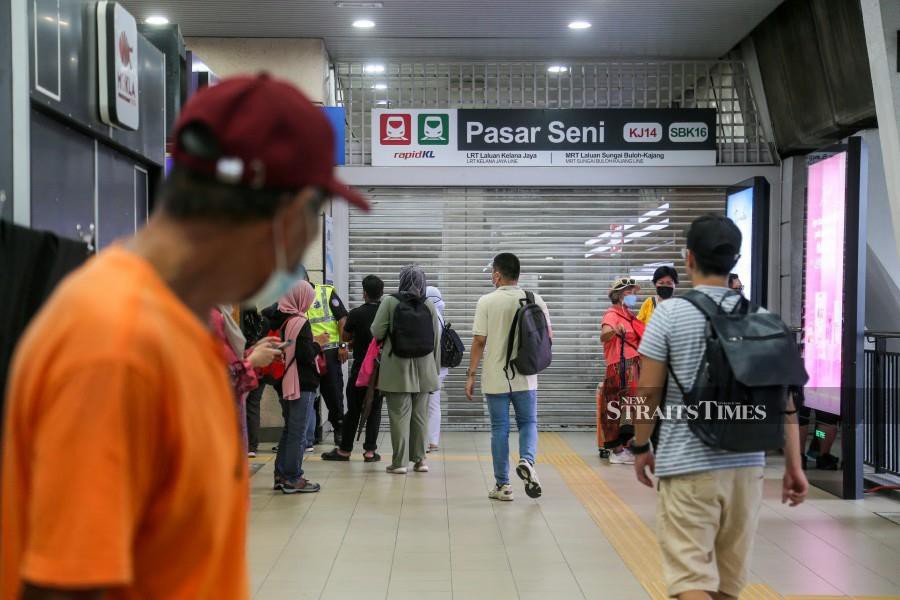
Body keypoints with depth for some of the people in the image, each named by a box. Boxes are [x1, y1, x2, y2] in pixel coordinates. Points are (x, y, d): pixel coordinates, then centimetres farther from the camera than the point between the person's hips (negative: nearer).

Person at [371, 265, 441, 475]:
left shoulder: (390, 302, -7)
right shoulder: (429, 307, 2)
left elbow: (377, 332, -9)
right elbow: (437, 341, 5)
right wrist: (436, 368, 14)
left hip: (398, 369, -3)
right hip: (424, 370, 3)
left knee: (399, 414, 1)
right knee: (420, 415, 12)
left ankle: (400, 461, 3)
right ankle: (419, 459, 17)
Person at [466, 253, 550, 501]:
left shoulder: (487, 302, -7)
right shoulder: (535, 301, -1)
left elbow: (479, 341, -9)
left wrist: (471, 375, -2)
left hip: (496, 378, -1)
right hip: (525, 377, 1)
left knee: (499, 429, 7)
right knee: (528, 423, 15)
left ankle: (502, 485, 11)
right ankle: (527, 461, -12)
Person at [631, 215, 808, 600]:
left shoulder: (669, 314, -8)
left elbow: (649, 391, -7)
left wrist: (641, 447, 7)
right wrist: (794, 465, 6)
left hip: (687, 465, -4)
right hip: (747, 464, 5)